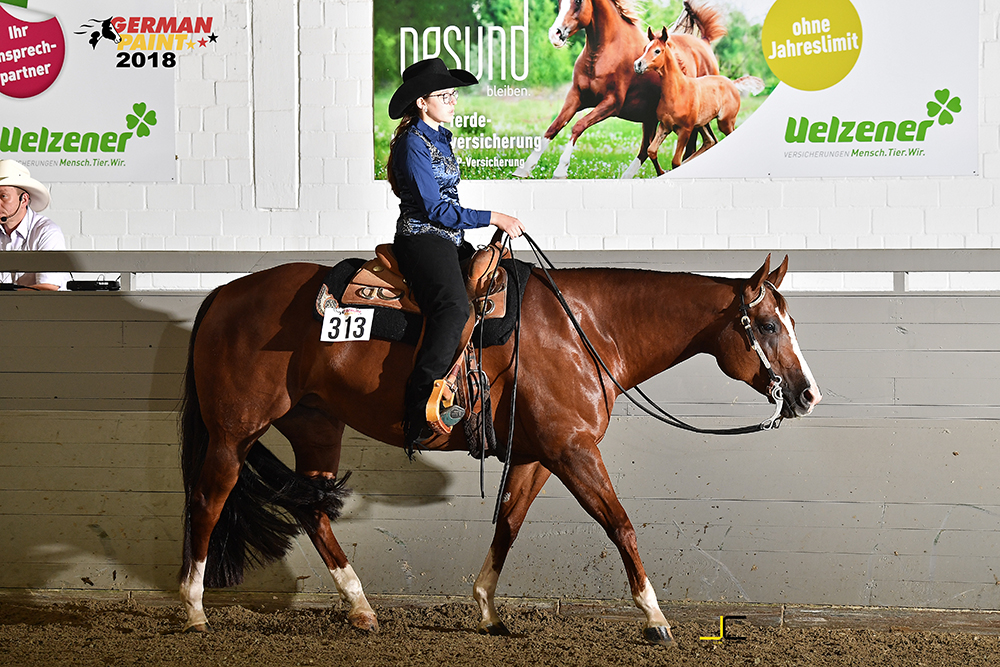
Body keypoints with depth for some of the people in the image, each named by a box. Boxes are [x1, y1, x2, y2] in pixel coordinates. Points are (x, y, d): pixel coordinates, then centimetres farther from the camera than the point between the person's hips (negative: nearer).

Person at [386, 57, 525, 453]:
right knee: (453, 308, -32)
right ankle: (419, 410, -38)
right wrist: (494, 219, -15)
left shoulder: (440, 139, 18)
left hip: (450, 241, 10)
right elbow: (434, 208, -17)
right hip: (421, 239, -10)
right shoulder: (413, 143, -11)